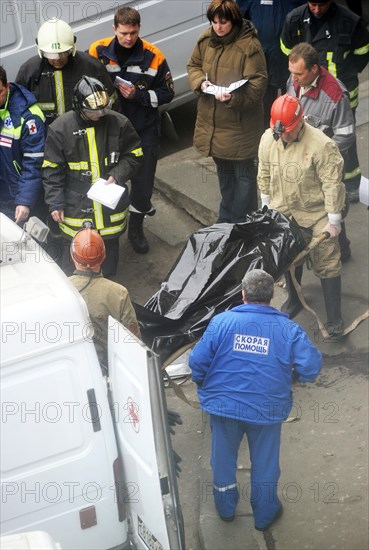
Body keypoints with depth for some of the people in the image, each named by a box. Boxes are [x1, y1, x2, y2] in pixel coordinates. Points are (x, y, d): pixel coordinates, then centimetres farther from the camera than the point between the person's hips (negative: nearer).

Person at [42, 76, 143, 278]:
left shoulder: (118, 122, -8)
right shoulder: (60, 128, -13)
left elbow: (133, 155, 3)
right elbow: (52, 170, -7)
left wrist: (118, 175, -13)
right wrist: (55, 204, -9)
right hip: (76, 206, -2)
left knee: (110, 246, 19)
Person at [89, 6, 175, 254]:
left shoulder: (153, 56, -11)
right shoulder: (98, 51, -9)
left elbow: (167, 93, -4)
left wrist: (138, 95, -18)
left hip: (144, 130, 0)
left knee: (143, 182, 8)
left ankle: (136, 229, 29)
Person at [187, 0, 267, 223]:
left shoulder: (249, 45, -19)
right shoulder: (206, 39, 0)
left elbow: (258, 83, -21)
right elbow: (193, 65, 13)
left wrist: (234, 98, -37)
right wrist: (200, 82, -9)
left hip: (239, 123, -7)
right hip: (212, 121, 7)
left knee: (244, 174, 5)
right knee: (224, 171, 24)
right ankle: (226, 218, 41)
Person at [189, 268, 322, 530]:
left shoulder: (222, 321, -11)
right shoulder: (288, 329, -11)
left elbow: (198, 361, -10)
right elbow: (311, 367, -16)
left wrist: (203, 385, 10)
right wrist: (289, 375, 6)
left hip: (223, 404, 1)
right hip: (267, 409, -1)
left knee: (223, 457, 23)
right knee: (265, 463, 20)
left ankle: (226, 508, 42)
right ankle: (265, 515, 37)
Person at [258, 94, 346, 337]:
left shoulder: (321, 145, -26)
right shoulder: (268, 139, -9)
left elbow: (332, 184, -20)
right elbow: (264, 175, 6)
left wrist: (333, 220, -17)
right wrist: (266, 206, 12)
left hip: (316, 213, -5)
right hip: (283, 212, 5)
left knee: (327, 264, -1)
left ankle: (334, 317, 10)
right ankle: (294, 300, 40)